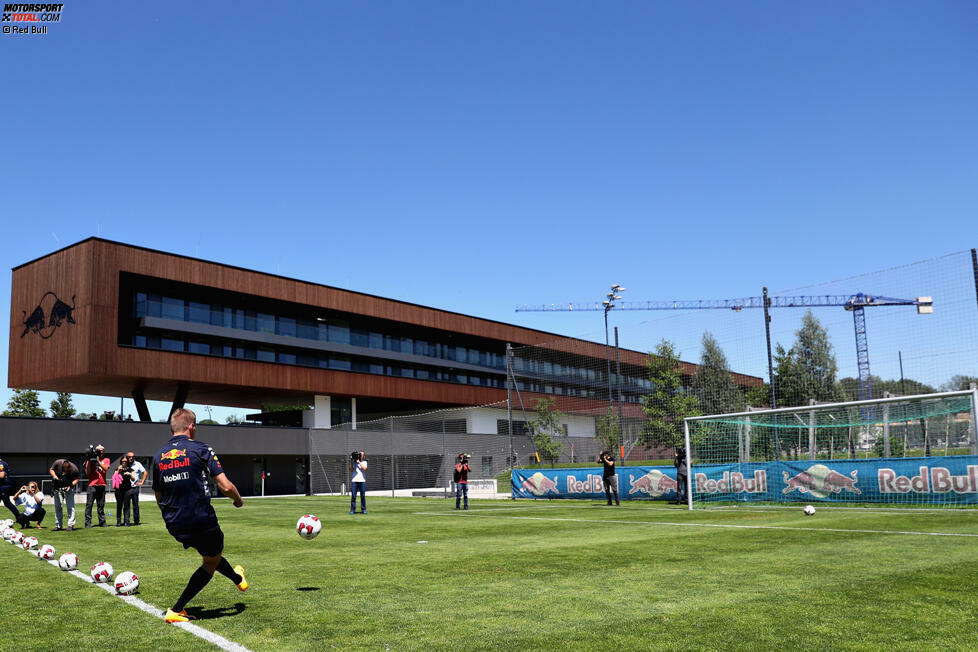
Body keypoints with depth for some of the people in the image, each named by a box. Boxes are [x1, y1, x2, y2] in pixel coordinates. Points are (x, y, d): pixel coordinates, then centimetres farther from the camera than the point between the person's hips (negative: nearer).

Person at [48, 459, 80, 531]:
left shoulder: (74, 469, -25)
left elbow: (77, 479, -10)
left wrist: (70, 486, -25)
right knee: (57, 506, 7)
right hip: (58, 487, 3)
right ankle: (58, 526, 16)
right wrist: (55, 477, -20)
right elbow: (51, 470, -3)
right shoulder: (57, 463, -22)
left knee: (70, 506, -9)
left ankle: (71, 525, -6)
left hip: (69, 487, -3)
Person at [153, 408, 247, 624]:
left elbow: (158, 497, 13)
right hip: (202, 521, -6)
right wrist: (239, 500, 6)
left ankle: (237, 578, 52)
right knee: (211, 563, 16)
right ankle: (176, 610, 10)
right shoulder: (200, 449, -10)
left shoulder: (158, 456, 6)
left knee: (209, 552, 30)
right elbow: (225, 486, -15)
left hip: (174, 525, 6)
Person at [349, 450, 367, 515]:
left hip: (362, 481, 0)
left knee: (363, 496, 1)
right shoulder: (354, 462, 12)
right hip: (354, 480, 0)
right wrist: (351, 461, -9)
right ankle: (352, 510, 1)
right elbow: (351, 469, -3)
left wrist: (359, 462, -10)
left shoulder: (364, 462, 10)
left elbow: (364, 468, -9)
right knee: (353, 496, -3)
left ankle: (363, 509, 8)